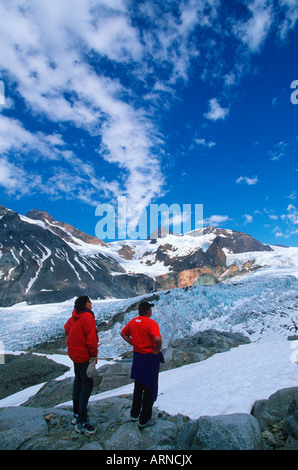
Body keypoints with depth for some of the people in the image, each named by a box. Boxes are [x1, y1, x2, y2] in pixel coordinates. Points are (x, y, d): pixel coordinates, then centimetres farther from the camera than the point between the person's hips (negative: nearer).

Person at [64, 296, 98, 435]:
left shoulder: (74, 317, 7)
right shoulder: (88, 317, -20)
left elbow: (67, 328, 22)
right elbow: (91, 337, -22)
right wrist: (94, 354, -15)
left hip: (75, 354, 9)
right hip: (85, 356, -9)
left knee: (78, 382, 20)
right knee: (87, 385, -3)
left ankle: (76, 414, 33)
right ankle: (81, 422, 1)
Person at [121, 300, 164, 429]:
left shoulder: (133, 321, 0)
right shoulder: (151, 323, -21)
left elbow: (123, 333, 12)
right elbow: (158, 339, -35)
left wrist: (133, 343, 8)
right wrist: (157, 350, -17)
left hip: (137, 355, 7)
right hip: (150, 357, -6)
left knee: (138, 386, 23)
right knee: (150, 389, 9)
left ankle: (134, 414, 36)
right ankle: (144, 420, 18)